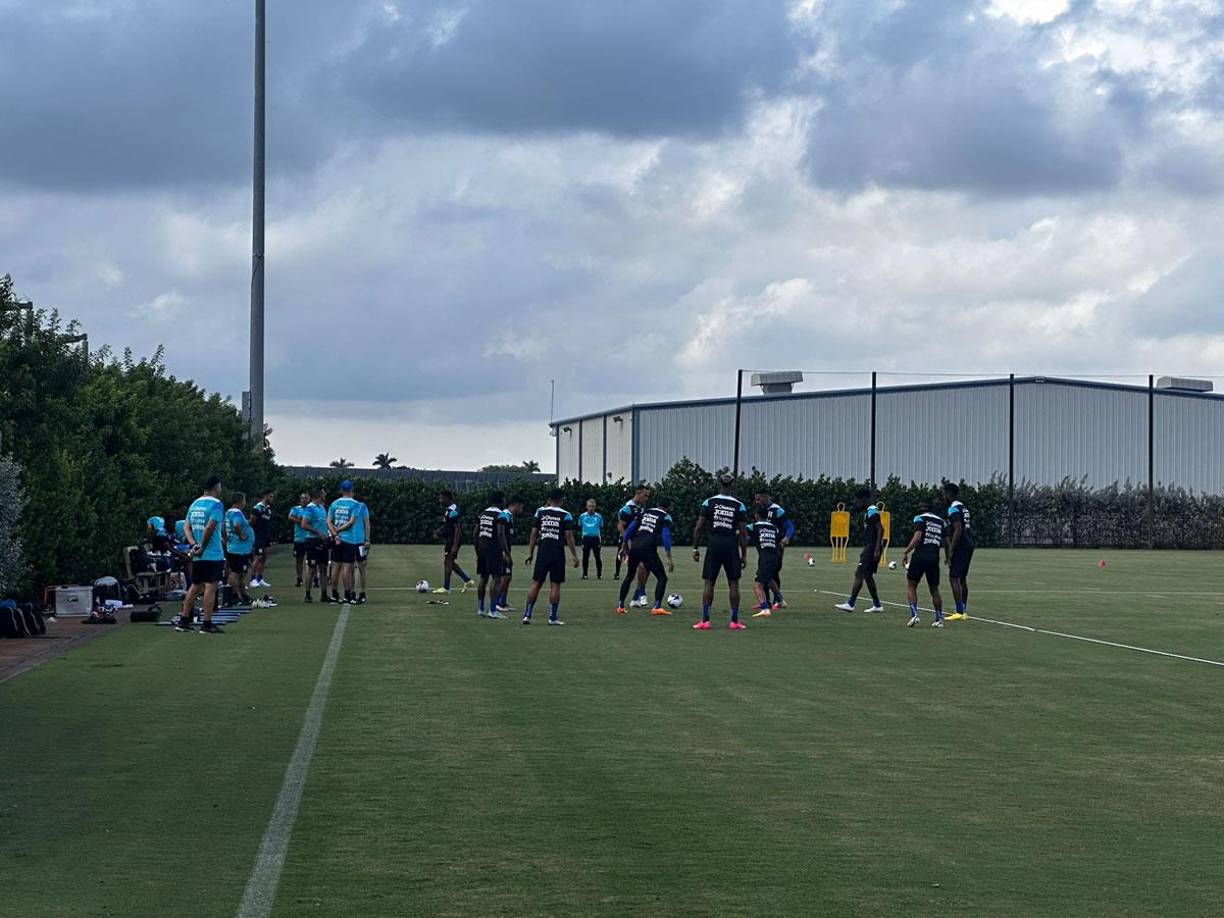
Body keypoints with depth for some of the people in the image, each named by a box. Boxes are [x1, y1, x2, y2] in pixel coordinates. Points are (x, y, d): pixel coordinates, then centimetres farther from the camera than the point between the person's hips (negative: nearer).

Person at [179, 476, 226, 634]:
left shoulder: (194, 504, 13)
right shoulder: (216, 504, -10)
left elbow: (187, 528, 9)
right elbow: (210, 528, -19)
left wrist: (193, 544, -2)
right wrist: (202, 547, -11)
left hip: (197, 555, 7)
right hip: (213, 554, -7)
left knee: (195, 587, 14)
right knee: (210, 587, -4)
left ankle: (183, 621, 16)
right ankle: (207, 624, -5)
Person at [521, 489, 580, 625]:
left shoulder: (540, 512, 5)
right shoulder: (566, 515, -3)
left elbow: (534, 534, 4)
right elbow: (569, 536, -6)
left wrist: (530, 554, 10)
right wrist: (574, 555, 0)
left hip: (543, 551, 2)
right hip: (557, 553, -2)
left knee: (536, 583, 7)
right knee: (555, 585, 2)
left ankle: (527, 615, 5)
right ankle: (553, 617, 3)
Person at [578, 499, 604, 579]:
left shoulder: (599, 516, 2)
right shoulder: (582, 516, 4)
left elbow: (601, 529, 9)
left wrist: (602, 540, 6)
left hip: (596, 538, -1)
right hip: (586, 538, 1)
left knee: (598, 557, -1)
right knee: (585, 557, 3)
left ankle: (599, 575, 6)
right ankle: (585, 574, 11)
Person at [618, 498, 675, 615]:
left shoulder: (645, 512, 21)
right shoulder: (666, 517, 6)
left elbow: (630, 529, 17)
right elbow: (666, 538, -6)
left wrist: (629, 547, 25)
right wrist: (669, 560, -5)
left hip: (634, 547, 5)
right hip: (648, 548, -5)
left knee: (629, 576, 23)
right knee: (662, 578, 5)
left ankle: (620, 606, 27)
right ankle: (657, 607, -8)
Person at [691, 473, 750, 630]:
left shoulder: (709, 502, 1)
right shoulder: (739, 505, 1)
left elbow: (699, 528, 0)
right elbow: (743, 533, 1)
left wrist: (696, 548, 9)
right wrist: (743, 555, 7)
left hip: (714, 545, 0)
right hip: (731, 546, 0)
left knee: (709, 582, 5)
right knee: (733, 583, 7)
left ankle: (705, 620, 2)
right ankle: (734, 621, 8)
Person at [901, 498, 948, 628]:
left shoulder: (919, 518, 0)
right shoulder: (941, 521, 14)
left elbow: (917, 537, -14)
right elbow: (946, 543, 12)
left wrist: (906, 553, -10)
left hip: (920, 555, -4)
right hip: (934, 557, 4)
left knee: (911, 586, 8)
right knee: (934, 589, 14)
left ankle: (914, 614, -8)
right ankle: (939, 619, 12)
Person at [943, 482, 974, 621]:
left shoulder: (953, 509, -13)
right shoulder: (964, 508, 16)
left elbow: (958, 530, -21)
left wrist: (951, 550, -20)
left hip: (960, 547, -9)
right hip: (969, 545, 9)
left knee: (954, 578, -7)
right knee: (962, 578, 14)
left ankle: (959, 612, -11)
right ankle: (964, 610, 16)